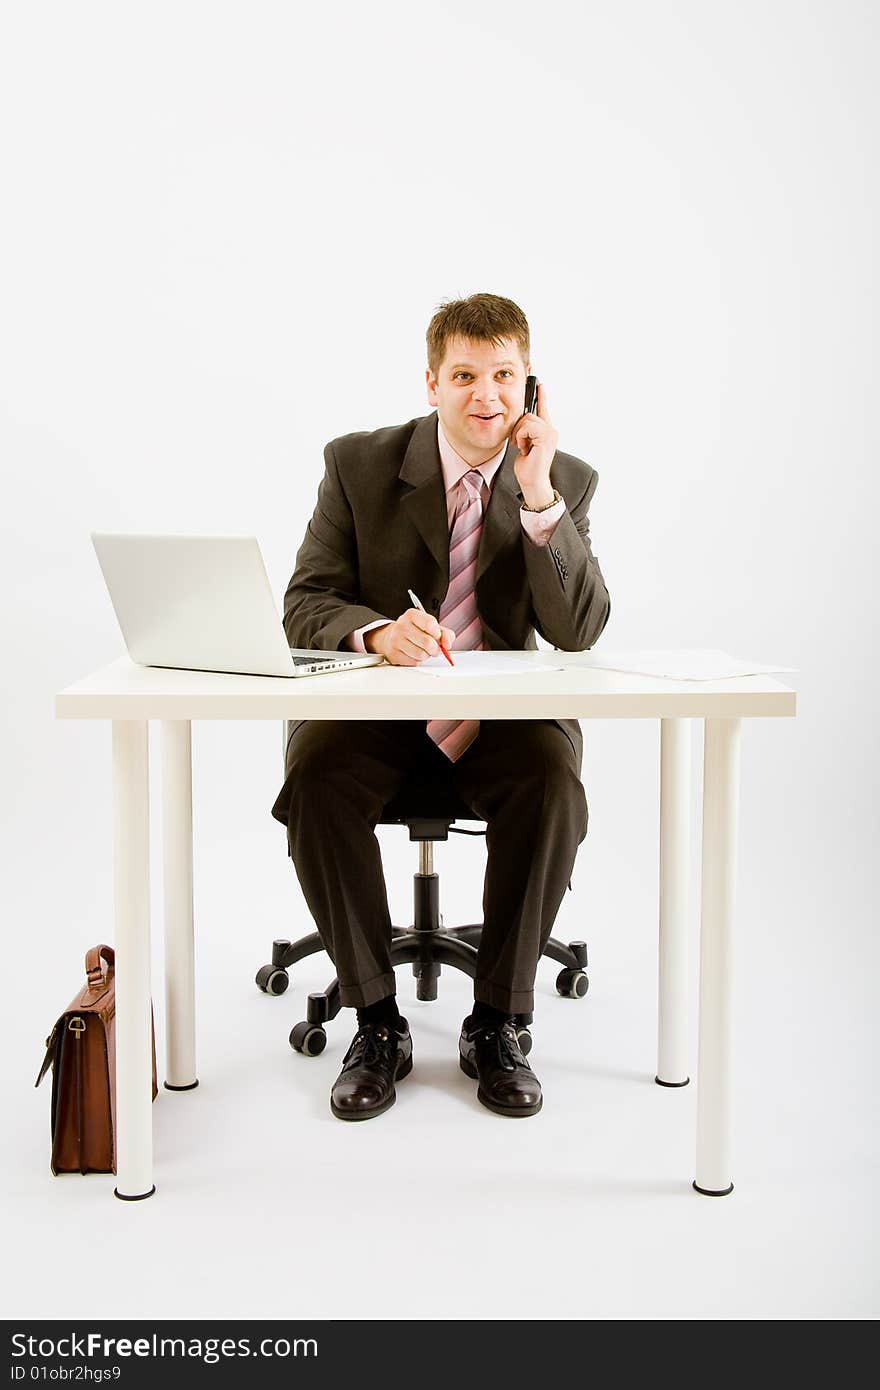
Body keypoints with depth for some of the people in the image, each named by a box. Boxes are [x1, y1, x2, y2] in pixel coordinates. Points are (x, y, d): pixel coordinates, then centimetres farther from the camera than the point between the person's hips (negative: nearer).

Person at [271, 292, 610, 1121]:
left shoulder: (567, 481, -1)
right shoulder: (359, 464, -3)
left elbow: (579, 632, -11)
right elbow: (304, 607, -6)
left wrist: (537, 494, -20)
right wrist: (377, 631, -29)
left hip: (501, 716, 0)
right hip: (377, 709, 0)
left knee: (555, 786, -31)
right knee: (316, 783, -30)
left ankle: (496, 1024, -11)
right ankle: (376, 1023, -11)